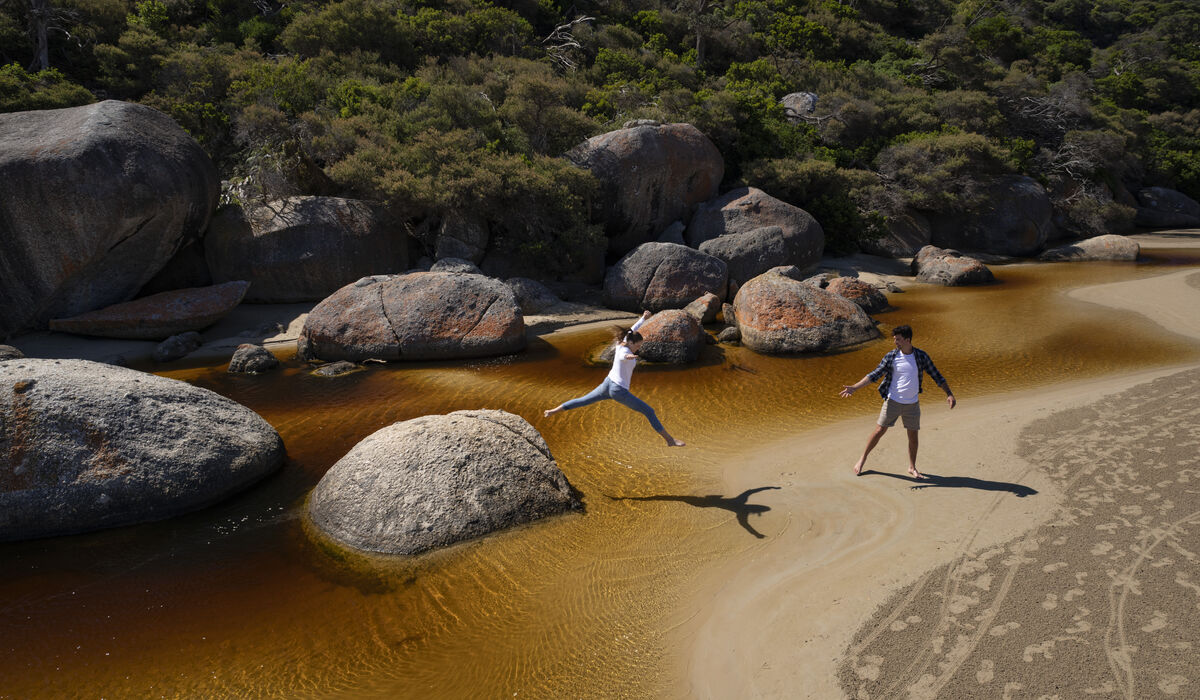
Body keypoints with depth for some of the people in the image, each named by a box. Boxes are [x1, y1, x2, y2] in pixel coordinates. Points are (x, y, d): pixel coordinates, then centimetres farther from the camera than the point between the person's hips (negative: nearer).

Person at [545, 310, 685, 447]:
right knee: (649, 412, -3)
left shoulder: (621, 343, 0)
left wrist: (643, 318, 32)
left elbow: (632, 331, 18)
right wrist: (628, 357, -77)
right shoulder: (625, 351, -26)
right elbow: (622, 357, -52)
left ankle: (553, 411, 29)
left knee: (583, 400, 23)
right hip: (619, 391, -9)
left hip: (608, 383, 9)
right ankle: (670, 440, 1)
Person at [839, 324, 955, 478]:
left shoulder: (921, 356, -3)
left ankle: (912, 468, 24)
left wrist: (949, 394, -4)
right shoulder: (891, 356, -6)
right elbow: (874, 374, -6)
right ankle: (863, 459, 15)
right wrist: (854, 387, -15)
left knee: (913, 436, 8)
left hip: (912, 404, 1)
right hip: (893, 401, -1)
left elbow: (936, 376, 5)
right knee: (880, 431, -1)